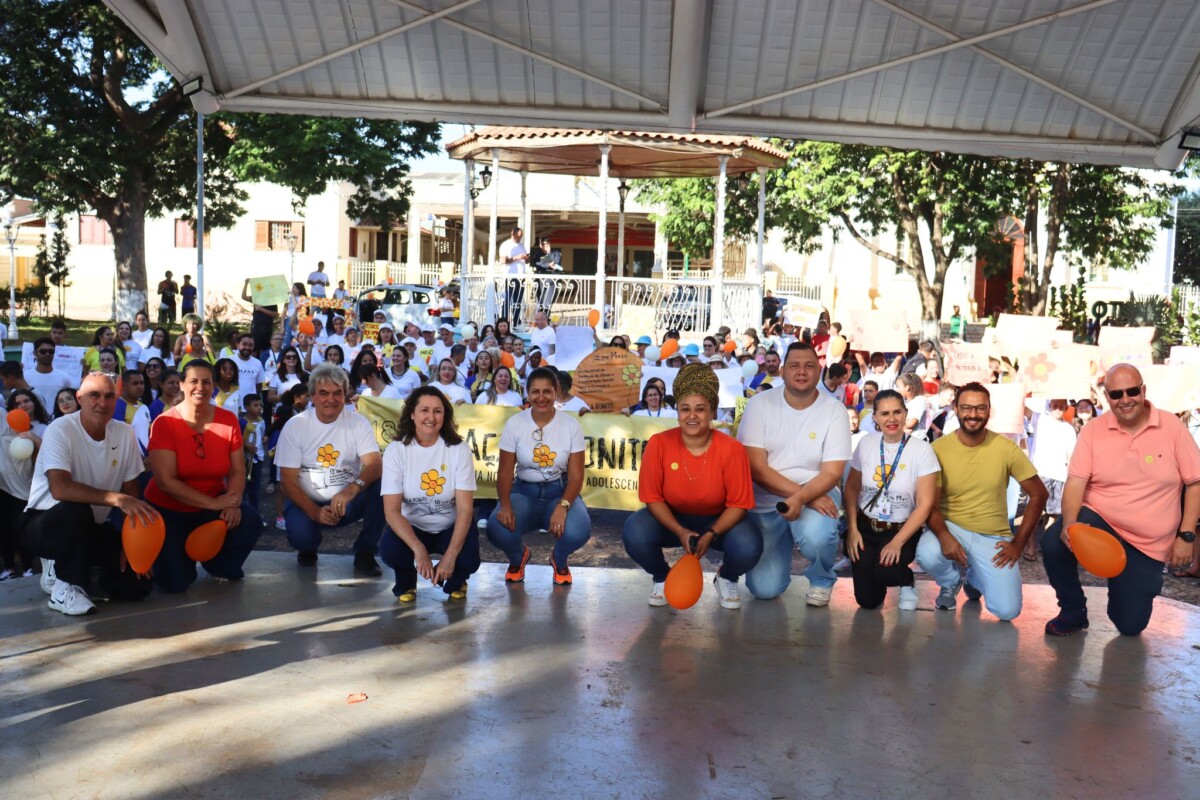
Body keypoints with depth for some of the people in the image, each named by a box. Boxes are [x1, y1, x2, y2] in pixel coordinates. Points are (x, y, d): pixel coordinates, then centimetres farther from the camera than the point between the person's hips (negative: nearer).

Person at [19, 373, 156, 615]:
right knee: (77, 511, -39)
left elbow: (130, 491, 0)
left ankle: (66, 567, 16)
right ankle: (66, 586, -15)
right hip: (44, 523, -5)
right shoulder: (60, 430, -20)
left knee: (138, 583, -10)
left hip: (92, 527, 5)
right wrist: (117, 499, -41)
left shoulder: (124, 433, -6)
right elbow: (60, 489, -34)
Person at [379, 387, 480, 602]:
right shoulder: (396, 450, -14)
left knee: (468, 560, -29)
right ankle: (406, 582, 6)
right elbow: (392, 510, -20)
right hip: (412, 527, 0)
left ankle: (455, 581, 11)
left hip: (451, 527, 0)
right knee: (389, 550, -32)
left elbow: (465, 508, -18)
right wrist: (418, 549, -35)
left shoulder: (459, 449, -14)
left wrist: (450, 556, -30)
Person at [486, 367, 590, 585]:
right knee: (497, 530, -31)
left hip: (560, 492, 0)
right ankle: (518, 558, 11)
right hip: (523, 491, 0)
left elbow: (576, 475, -8)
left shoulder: (571, 425, -7)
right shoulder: (514, 423, -5)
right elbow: (505, 471, -5)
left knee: (577, 532, -32)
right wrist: (505, 504, -24)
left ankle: (559, 561, 9)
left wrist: (563, 506, -27)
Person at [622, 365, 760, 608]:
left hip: (717, 522, 0)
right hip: (671, 519, 1)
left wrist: (710, 534, -27)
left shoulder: (731, 449, -20)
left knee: (749, 547, -31)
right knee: (634, 534, -29)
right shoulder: (659, 444, -18)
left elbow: (738, 504, -14)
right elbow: (653, 497, -11)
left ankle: (727, 579, 9)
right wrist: (680, 531, -24)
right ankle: (662, 578, 6)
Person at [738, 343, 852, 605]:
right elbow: (755, 467, -14)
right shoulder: (759, 404, -8)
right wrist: (798, 493, -24)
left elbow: (831, 473, -11)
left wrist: (801, 498, -30)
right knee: (764, 589, -7)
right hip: (766, 501, 1)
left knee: (816, 537, -35)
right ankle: (783, 543, 28)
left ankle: (822, 580, 2)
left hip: (816, 494, 0)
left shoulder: (834, 411, -7)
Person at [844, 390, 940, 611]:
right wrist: (852, 529, -6)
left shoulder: (922, 449, -11)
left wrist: (897, 543, -18)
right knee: (868, 600, -9)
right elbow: (852, 487, 6)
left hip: (902, 530, -2)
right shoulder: (866, 443, -2)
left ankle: (906, 580, 8)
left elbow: (925, 504, -12)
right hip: (865, 526, 2)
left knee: (885, 571, -30)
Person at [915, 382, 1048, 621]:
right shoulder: (938, 449, -10)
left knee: (1008, 610, -15)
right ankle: (951, 582, 5)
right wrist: (943, 535, -30)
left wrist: (1018, 544, -5)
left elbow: (1038, 494, 0)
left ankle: (974, 579, 23)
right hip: (952, 528, -1)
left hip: (993, 538, 1)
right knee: (927, 555, -36)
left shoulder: (1006, 448, -8)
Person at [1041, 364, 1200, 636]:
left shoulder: (1172, 427, -6)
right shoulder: (1093, 431, -5)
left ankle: (1124, 585, 36)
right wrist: (1069, 522, -30)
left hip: (1148, 544, 0)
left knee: (1131, 625, -2)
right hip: (1099, 520, 0)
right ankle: (1073, 611, -5)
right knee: (1054, 542, -33)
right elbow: (1075, 483, -11)